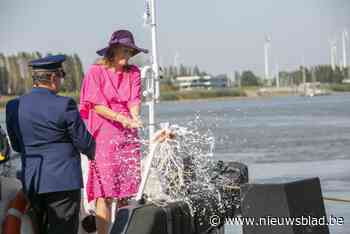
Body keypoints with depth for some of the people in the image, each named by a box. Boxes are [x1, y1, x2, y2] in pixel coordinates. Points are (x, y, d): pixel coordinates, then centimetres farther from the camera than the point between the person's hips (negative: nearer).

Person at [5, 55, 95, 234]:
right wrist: (91, 151, 15)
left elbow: (16, 146, 11)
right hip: (63, 182, -5)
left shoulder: (13, 107, 2)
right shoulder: (64, 105, -13)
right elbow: (84, 143, -7)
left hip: (31, 183, 5)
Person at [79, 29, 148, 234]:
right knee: (105, 194, -9)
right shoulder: (96, 72, -1)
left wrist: (135, 119, -21)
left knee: (126, 193, 4)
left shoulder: (133, 73, 12)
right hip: (103, 136, -4)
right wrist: (121, 118, -19)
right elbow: (97, 106, -6)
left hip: (128, 137, 4)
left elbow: (135, 101, 1)